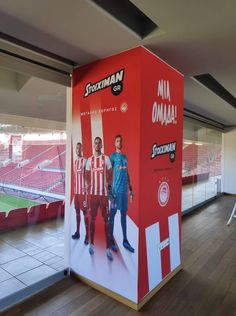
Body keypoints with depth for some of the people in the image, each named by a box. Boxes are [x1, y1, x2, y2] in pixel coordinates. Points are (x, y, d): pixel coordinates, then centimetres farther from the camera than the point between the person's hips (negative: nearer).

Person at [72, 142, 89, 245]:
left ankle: (87, 235, 4)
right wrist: (74, 189, 17)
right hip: (76, 190, 8)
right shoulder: (75, 161, 15)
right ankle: (77, 232, 25)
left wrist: (86, 189, -21)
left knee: (85, 211, -3)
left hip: (83, 191, -8)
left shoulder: (85, 161, -9)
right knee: (77, 211, 14)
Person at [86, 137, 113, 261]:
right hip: (93, 192, 2)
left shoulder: (106, 158, 2)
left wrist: (109, 183, -10)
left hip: (104, 192, -2)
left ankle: (108, 248, 7)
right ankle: (92, 243, 24)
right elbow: (87, 175, 13)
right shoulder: (89, 160, 9)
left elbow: (110, 174, 4)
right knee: (93, 217, 10)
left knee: (106, 219, 1)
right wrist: (89, 184, -2)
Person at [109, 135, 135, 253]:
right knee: (112, 213, 3)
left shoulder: (125, 157, 16)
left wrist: (130, 189, 17)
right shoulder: (112, 156, -3)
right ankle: (111, 240, 13)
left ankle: (125, 240, 21)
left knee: (124, 213, 11)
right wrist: (110, 190, -14)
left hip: (124, 189, 6)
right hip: (116, 189, -6)